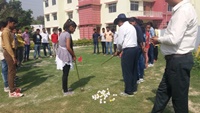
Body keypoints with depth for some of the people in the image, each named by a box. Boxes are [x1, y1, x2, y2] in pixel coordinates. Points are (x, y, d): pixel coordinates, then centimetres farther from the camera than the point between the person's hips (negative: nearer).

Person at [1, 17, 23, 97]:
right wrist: (13, 56, -23)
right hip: (9, 53, -10)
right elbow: (7, 46, -22)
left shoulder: (8, 31, 17)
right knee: (11, 72, -7)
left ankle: (13, 88, 24)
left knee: (12, 71, 15)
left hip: (10, 52, 10)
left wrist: (13, 55, 18)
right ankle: (12, 92, -1)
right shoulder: (6, 31, -15)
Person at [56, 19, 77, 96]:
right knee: (65, 74, 2)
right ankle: (66, 91, 13)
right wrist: (74, 55, -10)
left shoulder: (62, 33, 11)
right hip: (66, 56, -9)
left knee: (65, 73, 19)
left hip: (61, 54, 9)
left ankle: (65, 88, 33)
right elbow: (68, 47, -24)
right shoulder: (68, 34, -17)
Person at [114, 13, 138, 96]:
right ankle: (133, 89, 24)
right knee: (133, 70, 15)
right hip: (135, 48, 9)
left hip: (128, 50, -9)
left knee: (127, 71, -1)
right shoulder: (132, 26, 21)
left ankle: (129, 91, 6)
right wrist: (122, 50, 15)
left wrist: (118, 50, 8)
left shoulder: (122, 27, -6)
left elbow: (120, 41, -10)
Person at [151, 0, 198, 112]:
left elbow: (174, 39, -25)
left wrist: (159, 39, -7)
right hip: (177, 59, 10)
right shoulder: (181, 9, 13)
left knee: (179, 97, 6)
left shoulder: (184, 10, -17)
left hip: (178, 60, -10)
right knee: (163, 90, 18)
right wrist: (161, 40, 6)